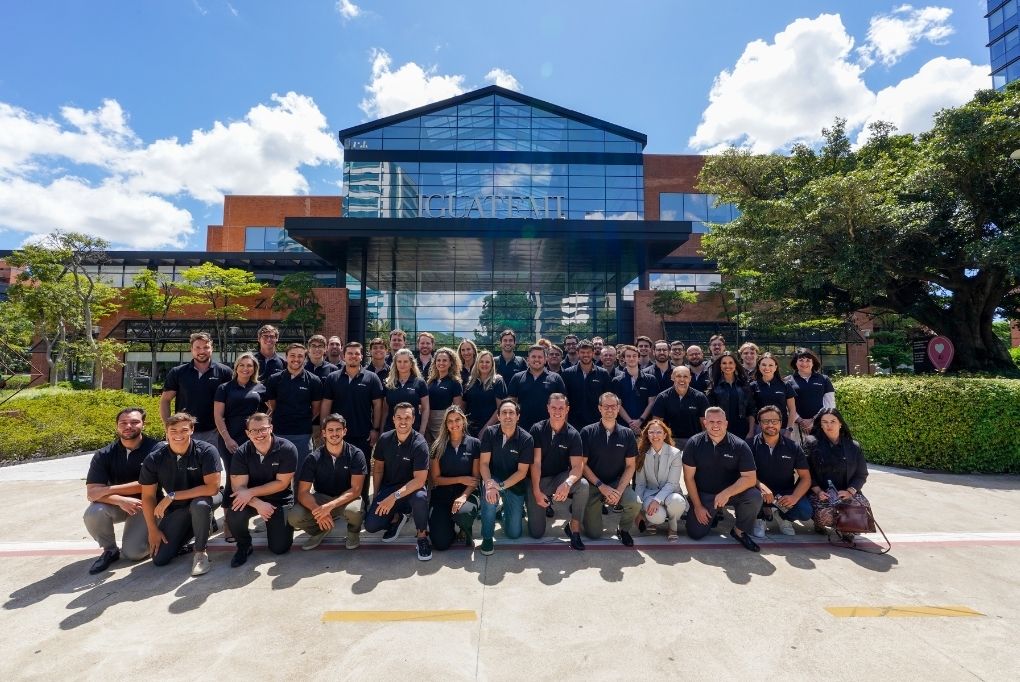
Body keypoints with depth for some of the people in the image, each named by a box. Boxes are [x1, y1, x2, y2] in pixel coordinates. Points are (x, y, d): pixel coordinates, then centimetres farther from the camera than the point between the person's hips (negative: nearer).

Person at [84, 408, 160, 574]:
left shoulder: (154, 449, -17)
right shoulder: (104, 455, -7)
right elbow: (92, 493, -14)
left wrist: (109, 490, -20)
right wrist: (121, 500, -30)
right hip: (116, 504, 4)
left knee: (133, 552, -16)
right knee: (93, 513, -29)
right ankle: (110, 550, -1)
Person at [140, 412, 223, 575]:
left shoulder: (206, 451, -25)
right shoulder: (154, 459, -15)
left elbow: (213, 488, -28)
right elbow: (148, 496, -5)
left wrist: (172, 496, -27)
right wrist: (153, 530, -6)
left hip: (203, 498, -3)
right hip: (177, 508, 3)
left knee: (199, 504, -38)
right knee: (159, 558, -4)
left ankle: (200, 552, -12)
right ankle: (190, 528, 25)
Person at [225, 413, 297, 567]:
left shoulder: (287, 449, -18)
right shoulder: (241, 453, -11)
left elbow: (282, 483, -16)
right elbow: (238, 487, -15)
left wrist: (250, 492, -23)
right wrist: (258, 504, -31)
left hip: (280, 500, -2)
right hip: (251, 499, 2)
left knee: (280, 548, -9)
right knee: (234, 513, -31)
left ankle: (276, 526, 27)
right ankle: (244, 546, 1)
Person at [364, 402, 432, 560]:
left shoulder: (419, 444, -20)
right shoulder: (385, 439, -5)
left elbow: (420, 480, -24)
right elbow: (378, 469, 8)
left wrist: (394, 497, -28)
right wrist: (376, 496, 6)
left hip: (411, 488, -4)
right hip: (388, 487, 4)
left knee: (420, 498, -37)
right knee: (370, 525, -14)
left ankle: (422, 537, -9)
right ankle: (396, 517, 20)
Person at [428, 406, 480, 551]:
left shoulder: (475, 444, -1)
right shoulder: (438, 446, 2)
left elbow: (476, 478, -2)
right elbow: (436, 479, 2)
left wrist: (463, 497, -19)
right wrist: (460, 479, -11)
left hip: (466, 493, -1)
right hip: (441, 495, 1)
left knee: (464, 513, -36)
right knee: (441, 544, -14)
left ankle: (466, 530, 2)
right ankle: (449, 523, 21)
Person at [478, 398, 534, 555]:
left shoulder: (526, 439, -16)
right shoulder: (489, 433, -12)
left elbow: (522, 471, -15)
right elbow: (484, 463, -13)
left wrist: (501, 486, -27)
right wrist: (489, 483, -32)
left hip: (515, 485, 0)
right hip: (493, 479, 0)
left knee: (514, 533, -1)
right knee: (489, 494, -36)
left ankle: (508, 510, 33)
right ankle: (487, 537, -10)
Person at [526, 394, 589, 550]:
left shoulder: (573, 434, -9)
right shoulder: (537, 429, -11)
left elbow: (577, 466, -17)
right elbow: (536, 462, -13)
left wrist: (567, 483, -37)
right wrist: (536, 491, -20)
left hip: (560, 477, 1)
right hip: (539, 479, 0)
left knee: (583, 485, -32)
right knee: (536, 533, -6)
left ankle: (574, 528, -11)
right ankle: (547, 502, 25)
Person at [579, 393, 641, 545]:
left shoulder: (627, 434, -1)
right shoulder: (587, 432, -8)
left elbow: (630, 466, -1)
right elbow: (582, 464, -7)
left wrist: (619, 491, -14)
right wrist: (601, 486, -16)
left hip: (618, 482, 2)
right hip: (593, 484, -2)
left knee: (635, 503, -28)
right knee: (594, 534, -7)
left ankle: (623, 530, 5)